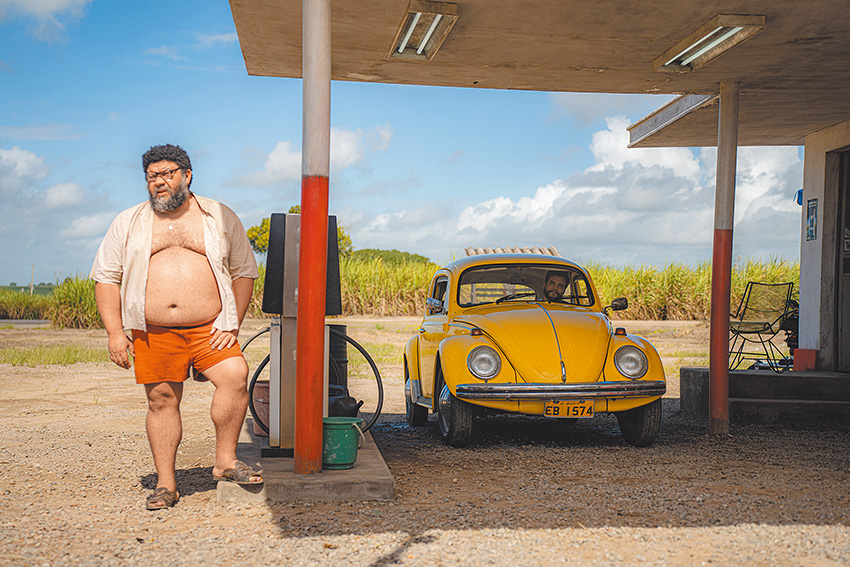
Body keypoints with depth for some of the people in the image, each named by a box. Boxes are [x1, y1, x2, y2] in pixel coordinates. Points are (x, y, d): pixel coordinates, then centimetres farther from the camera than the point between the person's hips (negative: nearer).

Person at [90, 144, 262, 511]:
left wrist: (232, 325, 0)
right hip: (153, 334, 1)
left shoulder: (221, 218, 10)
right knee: (162, 400, 2)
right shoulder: (128, 224, 11)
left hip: (209, 329, -1)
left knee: (235, 377, -22)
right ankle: (165, 484, 14)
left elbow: (244, 272, 10)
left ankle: (226, 460, -7)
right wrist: (115, 333, -1)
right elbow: (106, 277, 9)